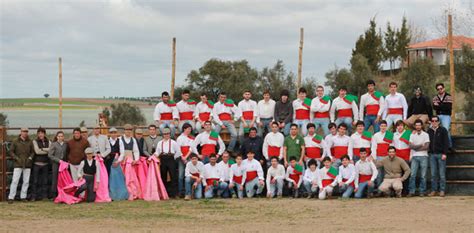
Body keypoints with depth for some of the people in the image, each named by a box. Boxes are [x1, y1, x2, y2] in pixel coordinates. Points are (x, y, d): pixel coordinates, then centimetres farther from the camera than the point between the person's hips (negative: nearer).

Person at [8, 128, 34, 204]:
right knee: (15, 181, -7)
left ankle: (23, 197, 13)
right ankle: (11, 197, -6)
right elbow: (11, 151, 1)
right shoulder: (15, 141, 0)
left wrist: (30, 158, -5)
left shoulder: (30, 142, 6)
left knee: (26, 181, 4)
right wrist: (17, 158, -10)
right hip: (18, 165, -3)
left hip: (27, 165, 3)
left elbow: (33, 151, 12)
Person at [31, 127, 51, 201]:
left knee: (44, 181, 5)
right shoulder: (35, 142, 2)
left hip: (45, 164, 3)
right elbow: (37, 151, -12)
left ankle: (44, 196, 9)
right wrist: (46, 151, -6)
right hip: (37, 163, -3)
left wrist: (42, 149, -12)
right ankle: (33, 196, -2)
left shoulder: (48, 142, 11)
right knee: (35, 181, -3)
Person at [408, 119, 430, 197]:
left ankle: (422, 192, 3)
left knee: (423, 175, -2)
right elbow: (411, 146, -1)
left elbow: (426, 147, -6)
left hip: (423, 156, -2)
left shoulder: (426, 135, 4)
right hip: (414, 157, 2)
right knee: (412, 175, -6)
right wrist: (420, 145, -7)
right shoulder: (412, 135, 11)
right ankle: (411, 191, -3)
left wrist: (416, 148, -3)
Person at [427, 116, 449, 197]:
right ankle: (434, 190, 8)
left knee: (442, 174, -2)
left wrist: (444, 153, -11)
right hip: (432, 154, 4)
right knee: (433, 174, 4)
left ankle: (442, 190, 2)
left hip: (441, 154, -4)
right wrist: (428, 152, 6)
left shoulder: (443, 130, 0)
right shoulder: (429, 131, 12)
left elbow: (446, 142, -4)